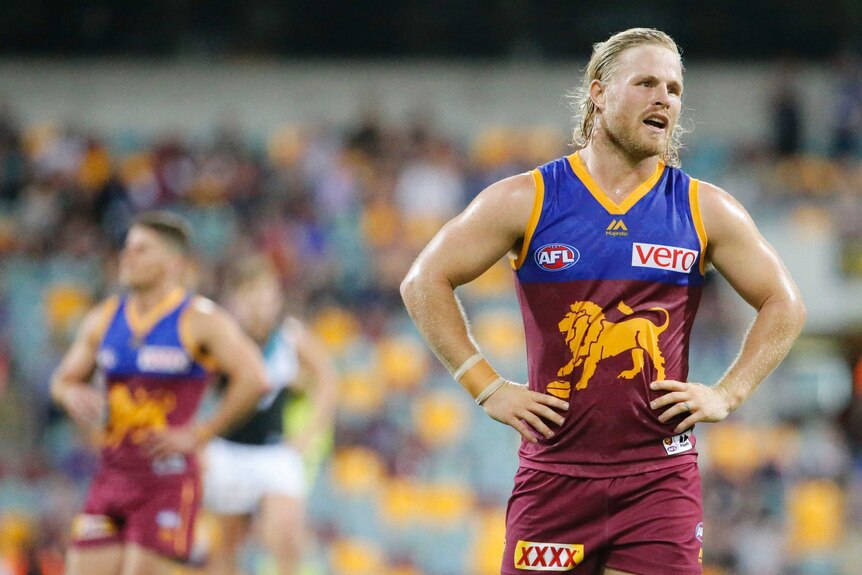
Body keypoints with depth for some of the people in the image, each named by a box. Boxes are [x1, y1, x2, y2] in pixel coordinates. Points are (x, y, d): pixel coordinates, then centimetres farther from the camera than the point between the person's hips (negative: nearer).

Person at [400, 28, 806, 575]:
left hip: (661, 475, 1)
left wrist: (726, 395, 2)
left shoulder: (704, 210, 6)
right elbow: (425, 282, 4)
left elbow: (784, 304, 13)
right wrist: (487, 387, -2)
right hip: (555, 468, -1)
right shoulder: (527, 201, 1)